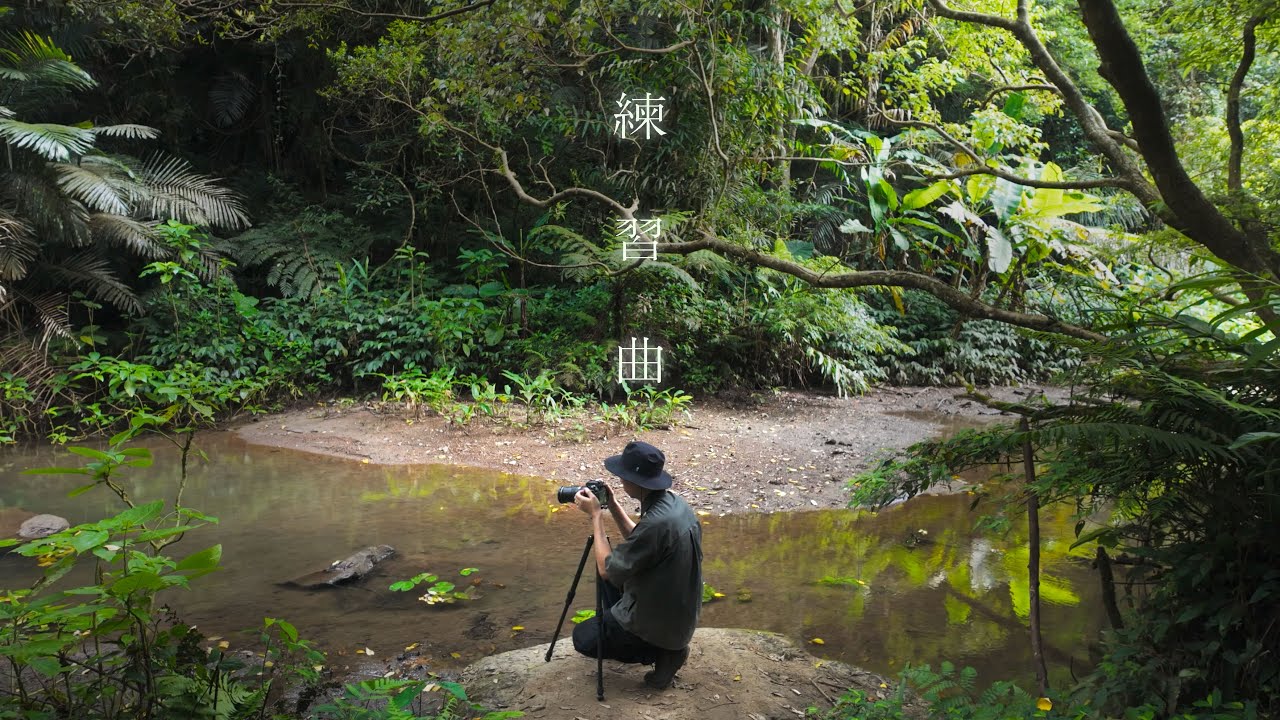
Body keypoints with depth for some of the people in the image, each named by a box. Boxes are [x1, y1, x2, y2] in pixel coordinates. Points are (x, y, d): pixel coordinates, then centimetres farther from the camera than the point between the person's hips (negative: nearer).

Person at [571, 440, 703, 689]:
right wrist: (614, 507, 1)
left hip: (661, 625, -9)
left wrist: (596, 516, -16)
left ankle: (664, 652, 4)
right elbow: (639, 543, 10)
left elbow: (607, 569, -23)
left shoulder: (656, 523, -33)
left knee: (583, 638, 9)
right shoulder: (673, 501, -5)